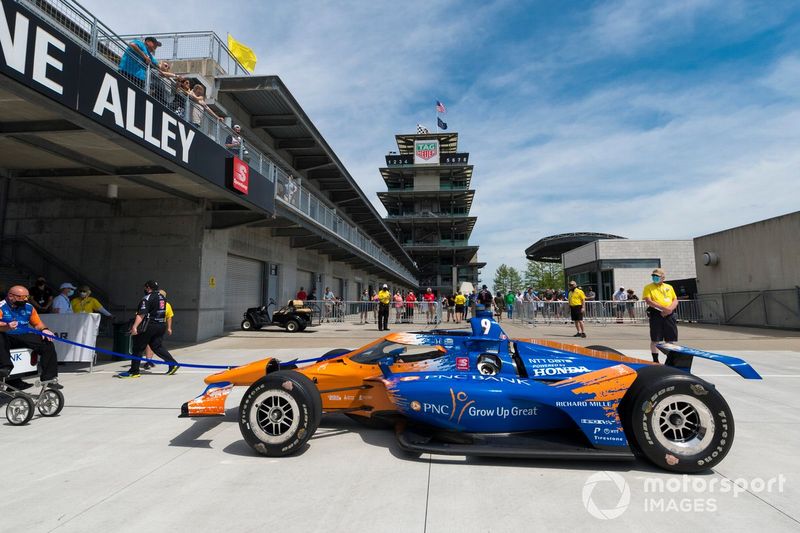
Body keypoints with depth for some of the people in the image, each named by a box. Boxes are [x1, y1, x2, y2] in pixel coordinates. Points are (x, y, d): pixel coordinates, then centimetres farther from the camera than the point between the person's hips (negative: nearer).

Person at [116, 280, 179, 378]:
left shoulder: (147, 298, -10)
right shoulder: (162, 298, 13)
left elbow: (141, 314, -21)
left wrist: (135, 327, -26)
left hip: (149, 326, -8)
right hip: (161, 326, 8)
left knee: (138, 348, 2)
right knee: (157, 347, 13)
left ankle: (134, 371, 7)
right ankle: (173, 363, 4)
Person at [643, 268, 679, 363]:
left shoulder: (669, 287, 17)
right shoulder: (648, 287, 3)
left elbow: (675, 300, 13)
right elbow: (648, 301, -9)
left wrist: (670, 308, -8)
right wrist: (663, 308, -19)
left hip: (669, 315, 4)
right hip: (656, 314, -4)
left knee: (670, 340, 8)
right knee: (655, 340, -1)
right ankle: (655, 361, 7)